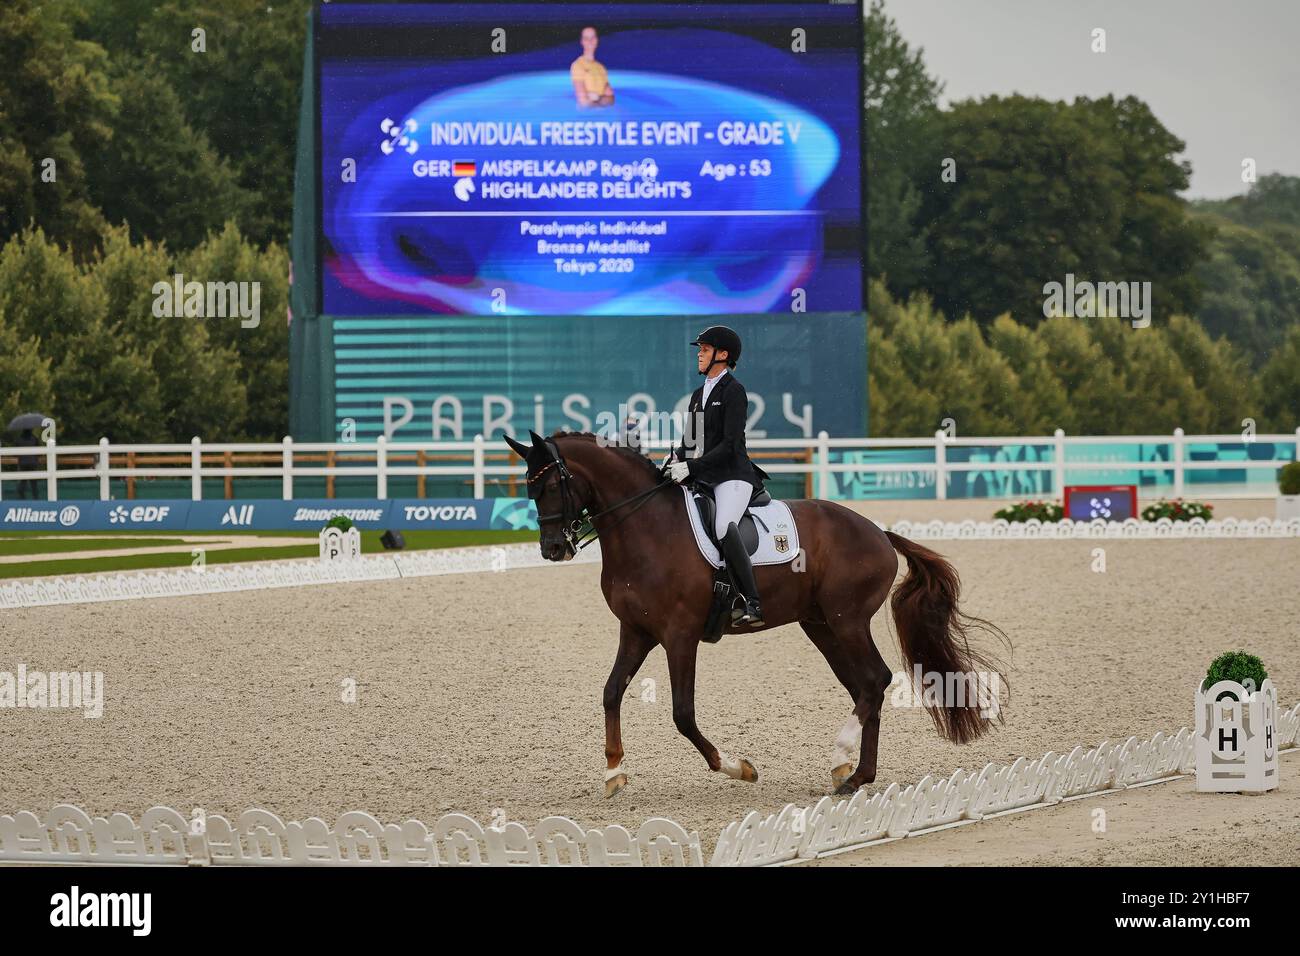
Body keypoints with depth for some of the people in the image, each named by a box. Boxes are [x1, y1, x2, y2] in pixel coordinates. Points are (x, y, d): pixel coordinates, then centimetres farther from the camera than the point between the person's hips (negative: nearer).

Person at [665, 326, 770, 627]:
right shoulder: (699, 394, 19)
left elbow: (730, 445, -15)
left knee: (723, 527, -33)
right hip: (704, 477, 10)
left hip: (733, 475, -10)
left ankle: (752, 604, -38)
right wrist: (676, 458, -2)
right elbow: (690, 440, 21)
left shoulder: (733, 391, -7)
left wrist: (691, 467, -21)